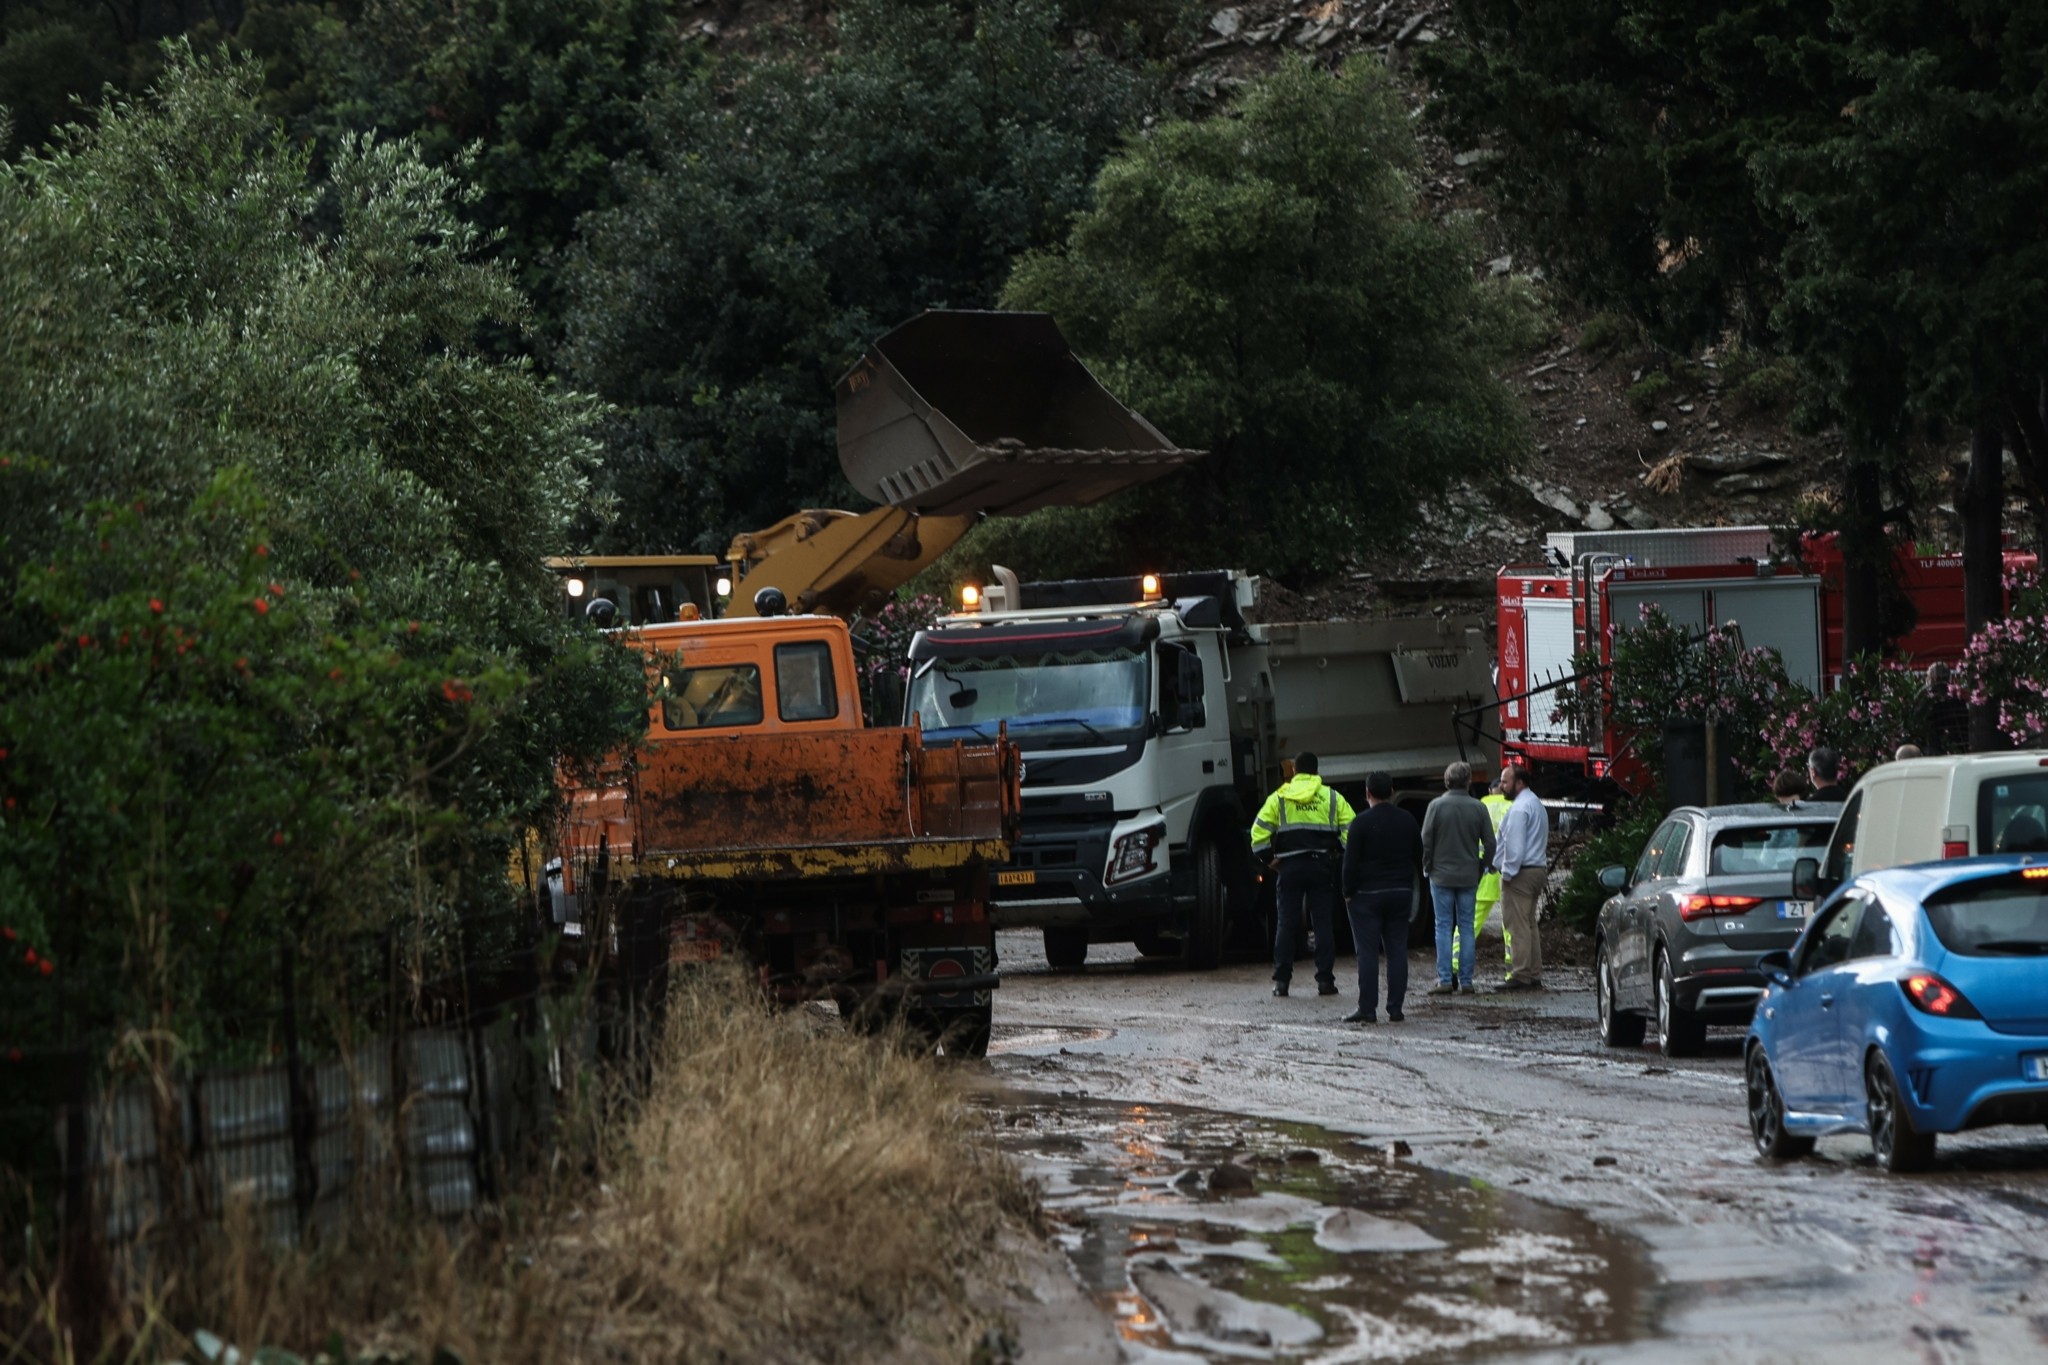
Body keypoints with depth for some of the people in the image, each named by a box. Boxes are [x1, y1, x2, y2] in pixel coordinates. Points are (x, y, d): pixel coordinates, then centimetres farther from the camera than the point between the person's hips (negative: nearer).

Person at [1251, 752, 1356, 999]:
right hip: (1322, 865, 0)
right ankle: (1325, 980, -1)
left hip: (1289, 867, 0)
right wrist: (1339, 854, 10)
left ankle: (1281, 981, 0)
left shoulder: (1279, 798, 2)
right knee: (1322, 924, 3)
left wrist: (1269, 858, 7)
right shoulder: (1332, 798, 4)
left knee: (1287, 925, 4)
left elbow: (1259, 832, -3)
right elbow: (1351, 828, -1)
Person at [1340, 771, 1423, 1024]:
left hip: (1368, 895, -5)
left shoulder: (1362, 822, -11)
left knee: (1368, 952, -4)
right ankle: (1395, 1009, 4)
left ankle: (1367, 1009, -7)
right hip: (1401, 894, 5)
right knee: (1397, 951, 6)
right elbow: (1418, 858, 14)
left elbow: (1351, 862, -12)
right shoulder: (1408, 821, 7)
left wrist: (1348, 892, -3)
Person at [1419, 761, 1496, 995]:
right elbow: (1489, 844, 1)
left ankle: (1445, 980, -3)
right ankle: (1466, 980, 7)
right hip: (1469, 877, 2)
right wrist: (1481, 867, 14)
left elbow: (1426, 841, -6)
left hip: (1441, 876, -2)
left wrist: (1427, 868, 7)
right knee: (1467, 928, 7)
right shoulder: (1478, 808, -1)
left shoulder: (1436, 806, -7)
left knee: (1443, 927, 1)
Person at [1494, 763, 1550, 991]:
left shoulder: (1519, 808, -14)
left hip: (1520, 872, -10)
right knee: (1529, 925, 13)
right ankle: (1534, 976, 12)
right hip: (1538, 869, 10)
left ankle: (1521, 976, -12)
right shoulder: (1536, 805, 19)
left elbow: (1515, 845, -20)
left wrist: (1508, 872, -15)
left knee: (1518, 926, -9)